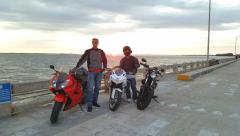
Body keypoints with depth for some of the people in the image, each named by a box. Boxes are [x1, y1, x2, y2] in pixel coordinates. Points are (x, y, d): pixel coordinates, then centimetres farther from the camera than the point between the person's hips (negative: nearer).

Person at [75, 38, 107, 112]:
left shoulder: (101, 52, 12)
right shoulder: (88, 51, 3)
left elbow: (105, 60, 17)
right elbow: (82, 59, -8)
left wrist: (104, 67, 2)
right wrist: (76, 67, -19)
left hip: (99, 72, 4)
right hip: (91, 72, -3)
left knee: (97, 87, 9)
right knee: (90, 88, -9)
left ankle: (94, 101, 21)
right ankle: (89, 105, -7)